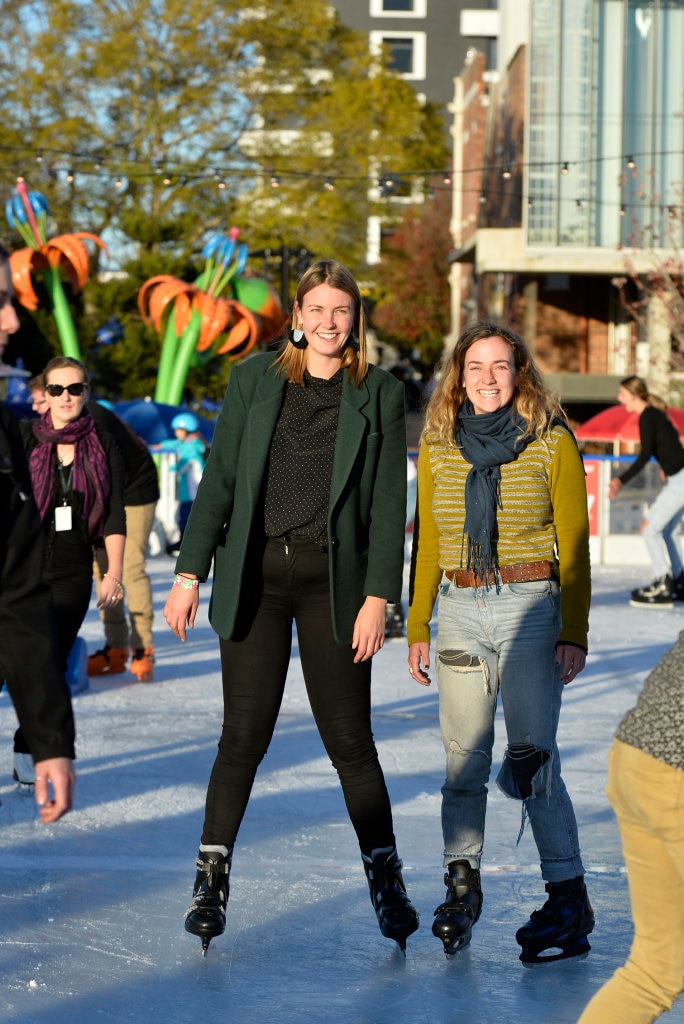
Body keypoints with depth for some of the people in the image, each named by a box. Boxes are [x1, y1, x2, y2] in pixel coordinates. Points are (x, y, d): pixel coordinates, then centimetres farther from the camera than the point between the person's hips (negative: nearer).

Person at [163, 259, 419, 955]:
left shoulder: (379, 395, 4)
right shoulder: (254, 379, 7)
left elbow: (389, 504, 1)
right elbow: (218, 480, 7)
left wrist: (378, 596, -7)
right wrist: (190, 572, 1)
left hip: (333, 580, -1)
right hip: (254, 576, 1)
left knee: (348, 738, 0)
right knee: (244, 734, 0)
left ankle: (386, 880, 12)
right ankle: (211, 880, 9)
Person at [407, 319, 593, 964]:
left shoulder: (552, 442, -1)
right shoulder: (438, 446, 9)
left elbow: (573, 543, 0)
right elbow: (427, 541, 15)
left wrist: (574, 633, -5)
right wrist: (416, 627, 11)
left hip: (531, 607, -3)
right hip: (460, 611, 3)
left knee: (531, 759, -7)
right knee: (463, 758, 3)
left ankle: (568, 898, 0)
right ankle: (461, 885, 15)